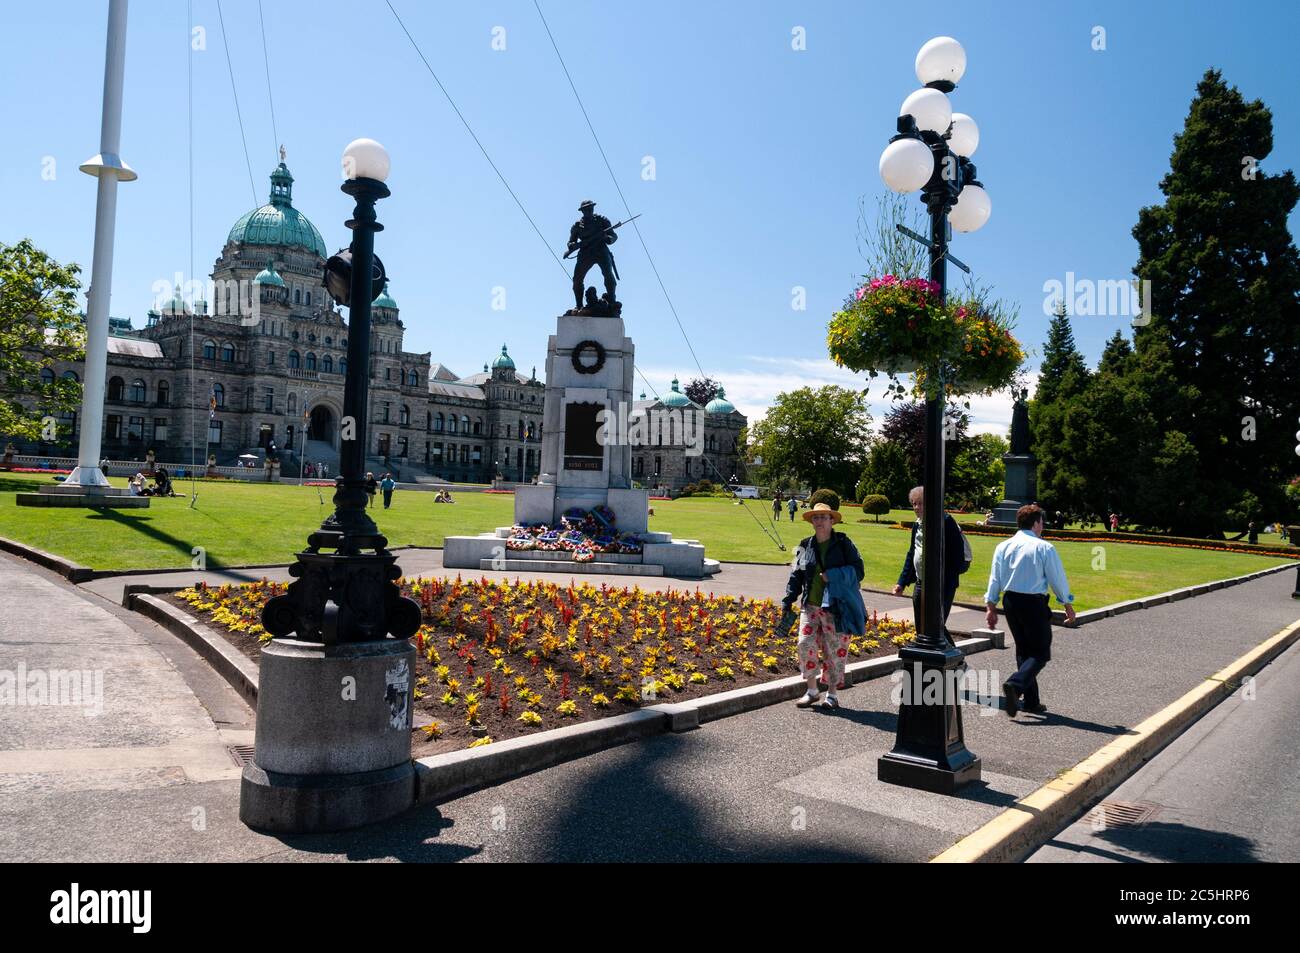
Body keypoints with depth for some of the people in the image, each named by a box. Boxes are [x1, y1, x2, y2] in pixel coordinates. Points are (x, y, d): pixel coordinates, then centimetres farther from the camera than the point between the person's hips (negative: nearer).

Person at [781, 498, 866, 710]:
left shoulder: (844, 544, 0)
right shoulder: (805, 547, 11)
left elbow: (858, 571, -4)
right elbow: (795, 577, 14)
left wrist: (832, 576, -16)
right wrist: (787, 602, 6)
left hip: (837, 607, -3)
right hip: (810, 605, 3)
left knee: (835, 651, 3)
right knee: (805, 644, -7)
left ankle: (832, 694, 19)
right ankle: (812, 690, 11)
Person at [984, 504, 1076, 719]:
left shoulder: (1003, 546, 4)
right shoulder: (1044, 548, -9)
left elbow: (994, 578, 5)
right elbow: (1058, 579, -2)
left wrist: (991, 607, 10)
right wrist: (1068, 606, 11)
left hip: (1010, 602, 6)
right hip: (1034, 604, -6)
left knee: (1023, 650, 16)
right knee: (1041, 652, 3)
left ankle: (1031, 701, 19)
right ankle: (1015, 684, -20)